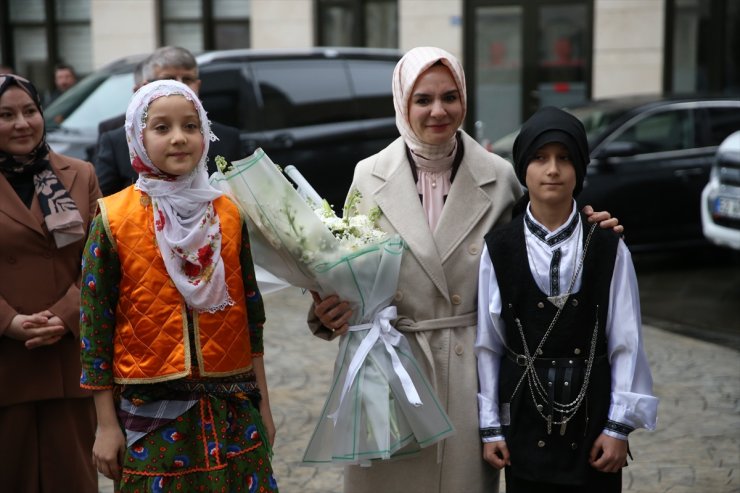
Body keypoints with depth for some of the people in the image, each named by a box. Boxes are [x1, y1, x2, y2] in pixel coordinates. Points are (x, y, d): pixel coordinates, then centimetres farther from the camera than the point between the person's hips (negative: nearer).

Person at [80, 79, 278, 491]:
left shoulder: (228, 214, 3)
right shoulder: (114, 221, -6)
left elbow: (251, 313, 9)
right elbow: (96, 325, -3)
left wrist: (263, 404, 9)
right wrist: (107, 426, -4)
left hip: (233, 409, 3)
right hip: (151, 414, -2)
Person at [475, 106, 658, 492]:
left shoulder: (608, 249, -5)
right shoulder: (498, 249, -4)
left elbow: (626, 342, -2)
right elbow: (487, 343, 0)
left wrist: (619, 425, -3)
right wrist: (490, 427, 1)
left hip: (591, 413, 0)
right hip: (524, 415, 0)